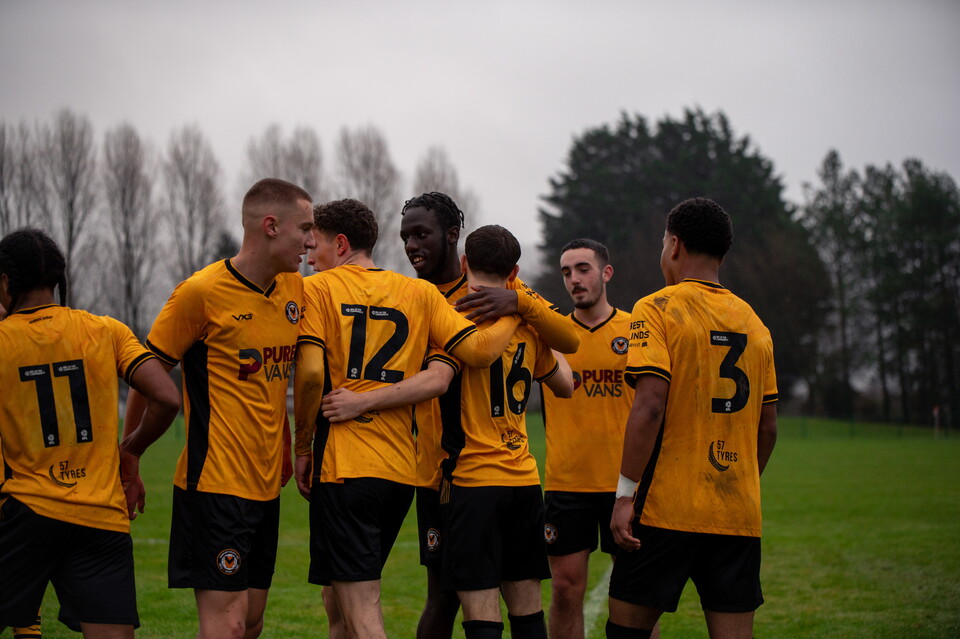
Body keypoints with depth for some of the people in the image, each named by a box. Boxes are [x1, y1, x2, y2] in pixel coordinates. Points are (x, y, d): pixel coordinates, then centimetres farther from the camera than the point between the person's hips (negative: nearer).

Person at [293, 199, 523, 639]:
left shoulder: (318, 289, 1)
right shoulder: (419, 293, 11)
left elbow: (310, 373, -12)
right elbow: (477, 350, 0)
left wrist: (303, 447, 0)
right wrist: (515, 311, 19)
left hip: (342, 466, -5)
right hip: (402, 470, 5)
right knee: (342, 596, 22)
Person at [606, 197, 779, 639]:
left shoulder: (657, 309, -4)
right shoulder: (753, 323, 13)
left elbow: (649, 406, -15)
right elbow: (767, 427, 14)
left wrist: (626, 493, -12)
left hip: (667, 508, -5)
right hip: (739, 516, 5)